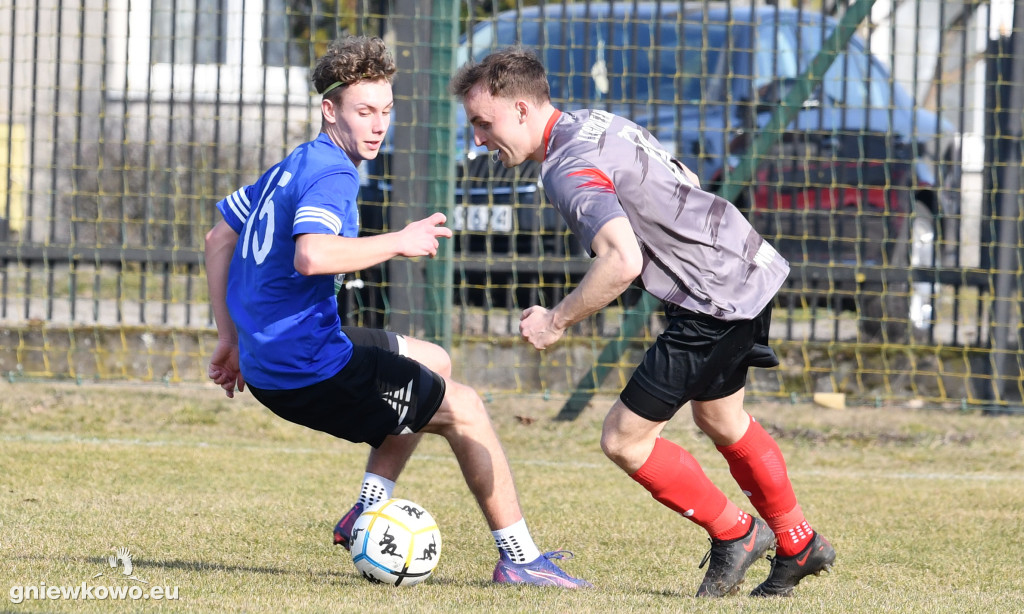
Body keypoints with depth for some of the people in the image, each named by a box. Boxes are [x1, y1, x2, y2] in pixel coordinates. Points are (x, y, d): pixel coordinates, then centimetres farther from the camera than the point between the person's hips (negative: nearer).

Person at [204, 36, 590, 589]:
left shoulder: (290, 168, 14)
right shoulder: (331, 174, -16)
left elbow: (219, 239, 23)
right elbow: (311, 255, -36)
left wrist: (229, 338, 24)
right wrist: (400, 242, -23)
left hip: (269, 368, 10)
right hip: (311, 370, -10)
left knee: (431, 364, 28)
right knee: (463, 407, 1)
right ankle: (519, 558, 2)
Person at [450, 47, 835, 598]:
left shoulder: (567, 171, -23)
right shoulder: (594, 121, 9)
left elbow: (622, 261, -36)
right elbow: (683, 180, 21)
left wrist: (557, 320, -23)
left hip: (716, 297, -10)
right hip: (751, 265, 10)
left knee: (624, 440, -3)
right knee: (719, 418, 29)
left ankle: (735, 534, 14)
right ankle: (798, 546, 42)